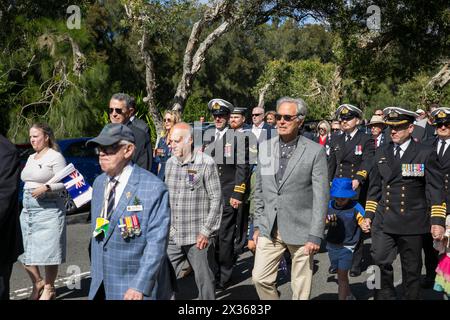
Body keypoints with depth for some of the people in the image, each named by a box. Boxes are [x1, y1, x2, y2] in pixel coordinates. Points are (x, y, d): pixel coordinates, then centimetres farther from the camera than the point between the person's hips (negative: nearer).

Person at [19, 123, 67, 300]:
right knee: (26, 251, 5)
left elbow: (64, 184, -9)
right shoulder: (31, 158, 18)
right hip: (28, 210, 7)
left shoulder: (56, 157, -5)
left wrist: (46, 188, -24)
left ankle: (49, 288, 11)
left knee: (48, 251, -3)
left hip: (48, 209, -7)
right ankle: (37, 283, 23)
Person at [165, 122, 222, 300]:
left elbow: (216, 200, -9)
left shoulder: (206, 163, -9)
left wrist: (206, 231, -12)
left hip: (198, 238, -5)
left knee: (204, 280, 6)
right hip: (173, 236, 5)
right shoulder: (170, 163, 9)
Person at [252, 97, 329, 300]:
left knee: (301, 290, 6)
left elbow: (321, 196, -9)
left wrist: (315, 235, -12)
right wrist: (257, 225, 10)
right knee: (260, 278, 2)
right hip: (269, 228, 4)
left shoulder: (315, 151, -8)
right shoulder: (265, 148, 5)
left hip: (301, 230, -3)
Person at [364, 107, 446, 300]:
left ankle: (412, 297, 27)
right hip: (384, 221, 3)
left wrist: (437, 220, -7)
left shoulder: (425, 154, -2)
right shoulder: (381, 153, 9)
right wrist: (369, 214, 11)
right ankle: (385, 296, 12)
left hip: (412, 224, -3)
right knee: (379, 263, -6)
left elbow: (436, 189, -2)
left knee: (411, 270, 9)